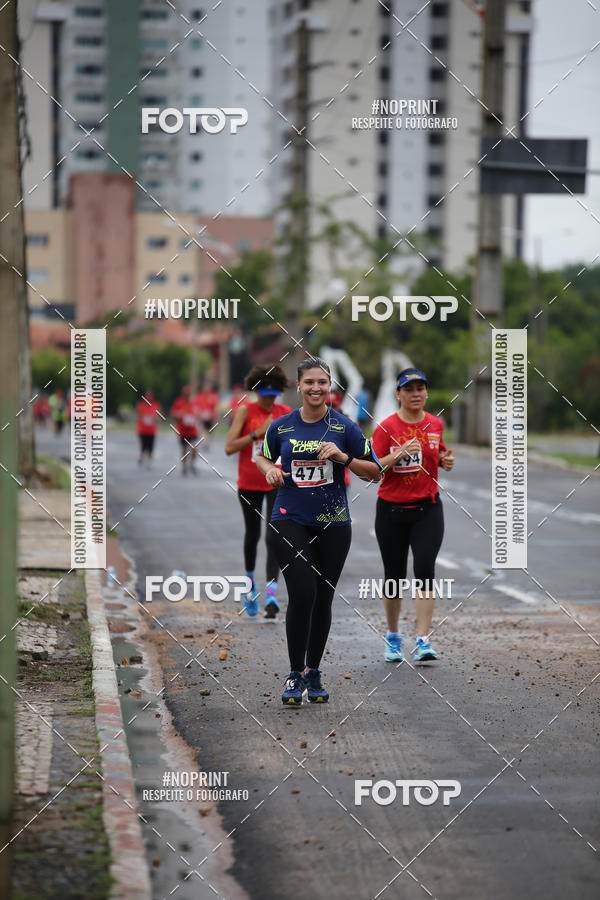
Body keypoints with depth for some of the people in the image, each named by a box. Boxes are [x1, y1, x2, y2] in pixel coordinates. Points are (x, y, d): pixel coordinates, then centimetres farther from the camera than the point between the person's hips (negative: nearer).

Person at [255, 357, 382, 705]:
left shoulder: (345, 426, -1)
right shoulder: (281, 426, 2)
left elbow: (374, 472, 1)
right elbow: (263, 457, 19)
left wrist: (343, 457, -15)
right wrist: (270, 470, -3)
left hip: (333, 523, 1)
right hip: (291, 519, -1)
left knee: (323, 599, 7)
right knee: (302, 595, -14)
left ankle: (314, 672, 22)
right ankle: (295, 674, -2)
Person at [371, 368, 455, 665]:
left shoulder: (435, 424, 4)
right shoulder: (386, 427, -7)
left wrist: (445, 460, -1)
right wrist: (399, 454, -25)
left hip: (427, 509, 1)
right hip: (391, 510, -1)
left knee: (425, 570, -13)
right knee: (394, 576, 8)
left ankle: (423, 641, -15)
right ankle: (393, 637, 28)